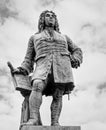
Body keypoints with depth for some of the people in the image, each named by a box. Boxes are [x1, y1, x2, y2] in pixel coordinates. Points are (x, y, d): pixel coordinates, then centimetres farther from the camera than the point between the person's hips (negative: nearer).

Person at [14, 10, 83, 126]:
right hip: (43, 65, -2)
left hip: (61, 65, 2)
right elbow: (29, 59, 22)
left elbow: (76, 50, 33)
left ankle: (55, 124, -17)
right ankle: (34, 119, -39)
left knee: (57, 96, -13)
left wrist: (75, 60, 10)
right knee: (37, 86, -30)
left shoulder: (63, 37, 33)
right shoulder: (34, 38, 29)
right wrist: (22, 70, 2)